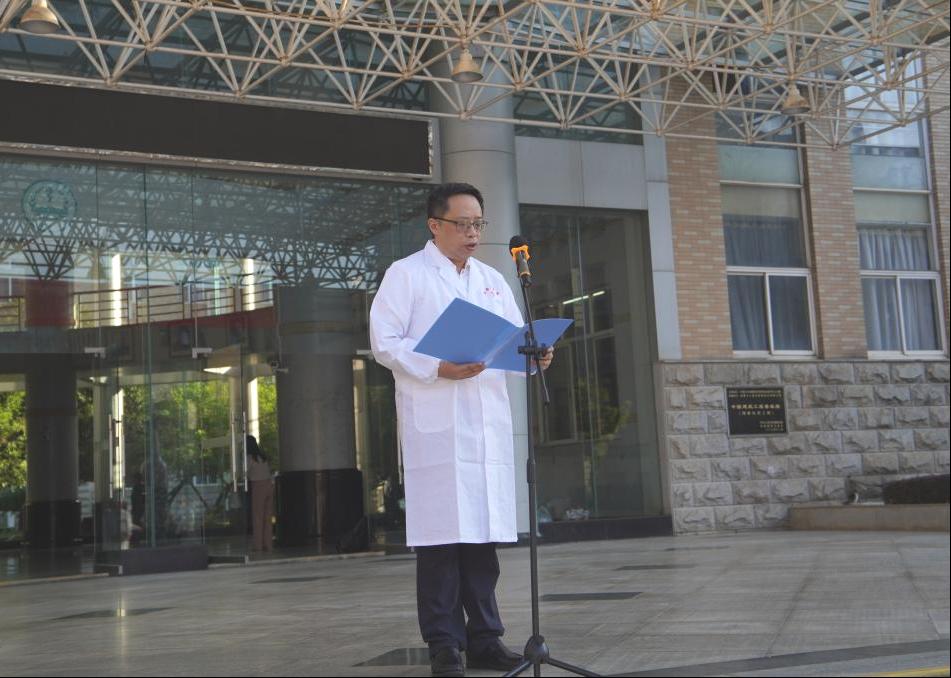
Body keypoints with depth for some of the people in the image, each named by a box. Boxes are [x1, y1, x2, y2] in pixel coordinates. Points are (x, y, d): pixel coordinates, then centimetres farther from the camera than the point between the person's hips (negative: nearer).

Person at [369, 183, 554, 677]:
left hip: (488, 424, 5)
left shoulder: (492, 281, 21)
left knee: (483, 534, 7)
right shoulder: (405, 274, 4)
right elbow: (384, 340, -5)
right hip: (435, 425, -5)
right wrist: (437, 369, -16)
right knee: (440, 535, -5)